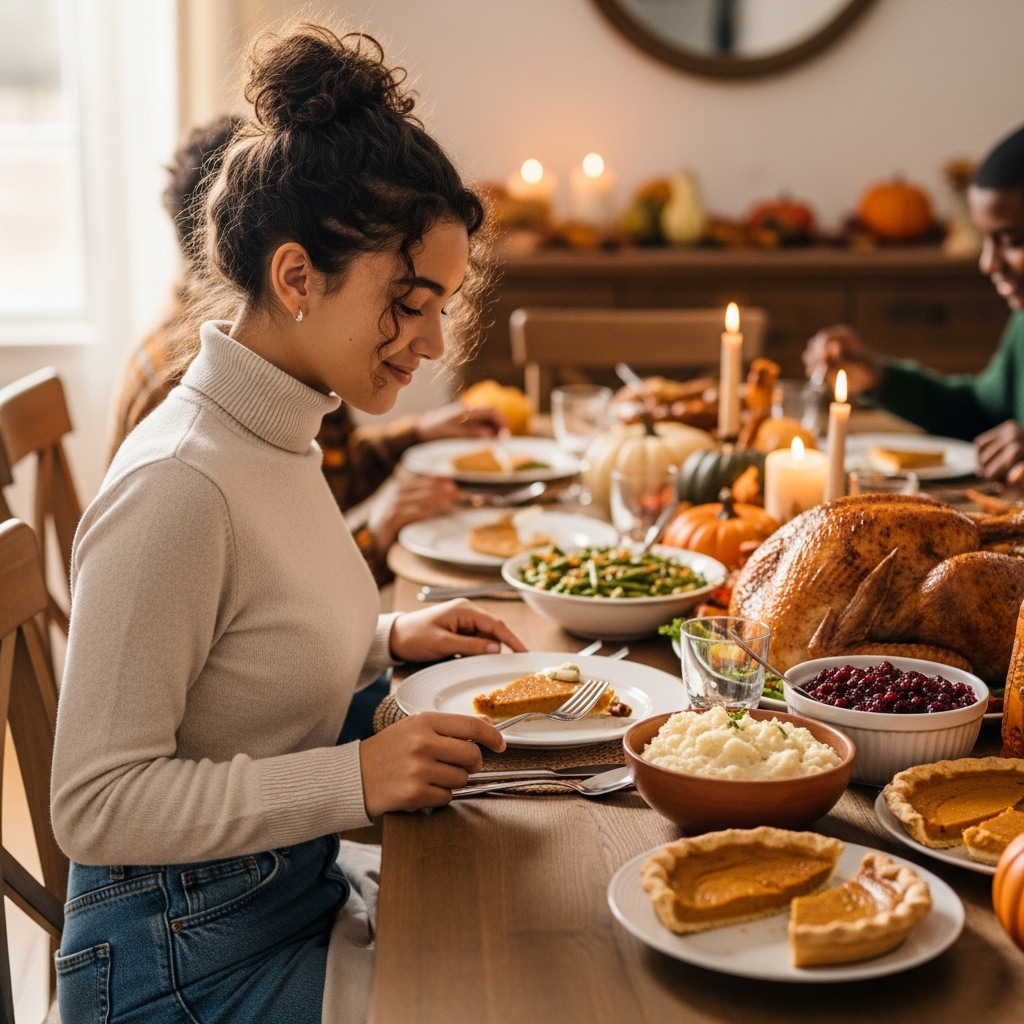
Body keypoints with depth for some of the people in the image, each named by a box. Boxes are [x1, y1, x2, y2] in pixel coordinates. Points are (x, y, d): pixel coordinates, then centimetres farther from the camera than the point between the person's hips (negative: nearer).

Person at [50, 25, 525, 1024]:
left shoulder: (278, 436, 4)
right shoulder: (178, 487, -25)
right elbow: (95, 804, -23)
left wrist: (386, 638, 4)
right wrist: (357, 777, -27)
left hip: (299, 890, 8)